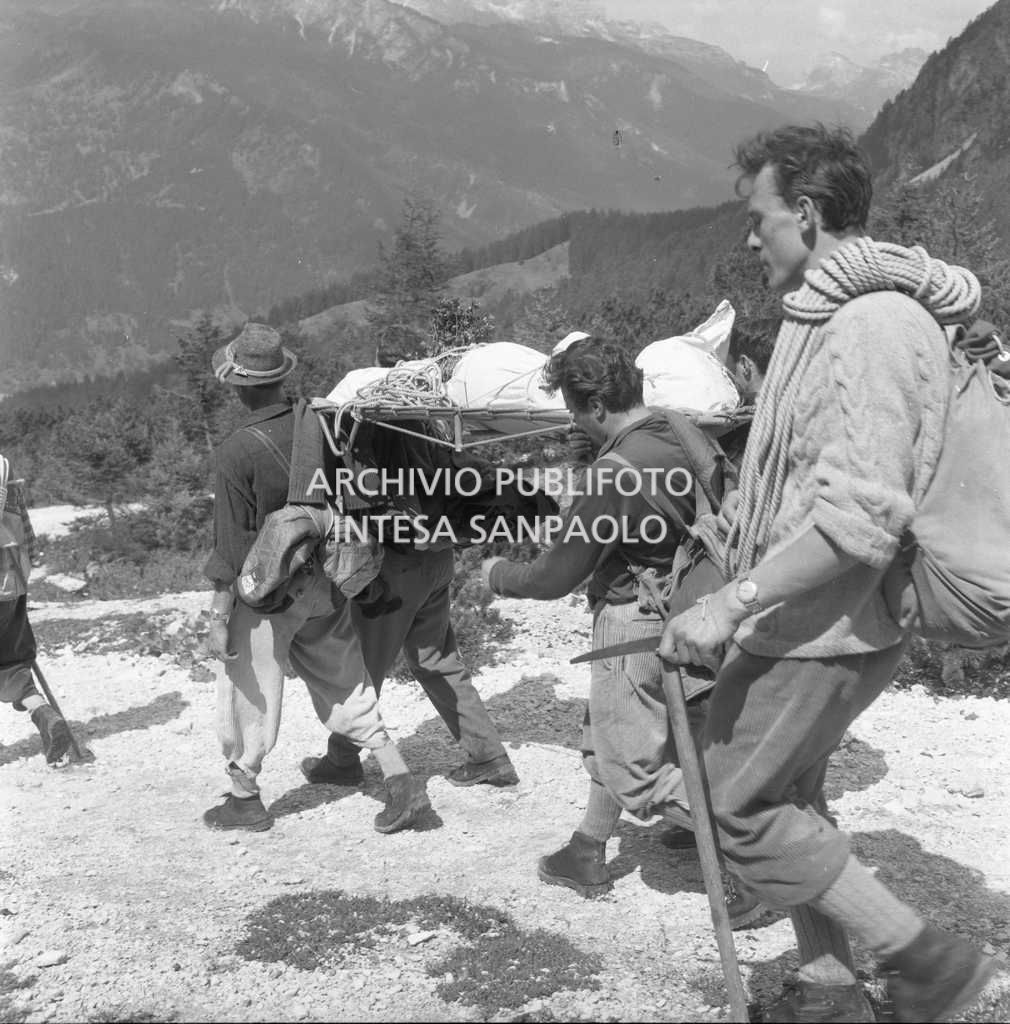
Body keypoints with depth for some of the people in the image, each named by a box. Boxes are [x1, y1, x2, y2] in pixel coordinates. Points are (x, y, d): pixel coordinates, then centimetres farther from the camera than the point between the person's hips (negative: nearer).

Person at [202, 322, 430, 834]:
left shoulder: (237, 452, -20)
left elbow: (230, 545, -17)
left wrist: (219, 619, -11)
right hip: (323, 584, 5)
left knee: (246, 693, 13)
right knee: (344, 684, 15)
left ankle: (245, 798, 27)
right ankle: (400, 779, 11)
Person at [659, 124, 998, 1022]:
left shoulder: (874, 324, -21)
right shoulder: (830, 312, 12)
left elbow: (863, 517, -29)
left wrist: (734, 601, -27)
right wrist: (748, 593, 20)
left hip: (826, 624, -10)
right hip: (802, 615, 10)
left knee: (743, 808, 0)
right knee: (790, 796, 19)